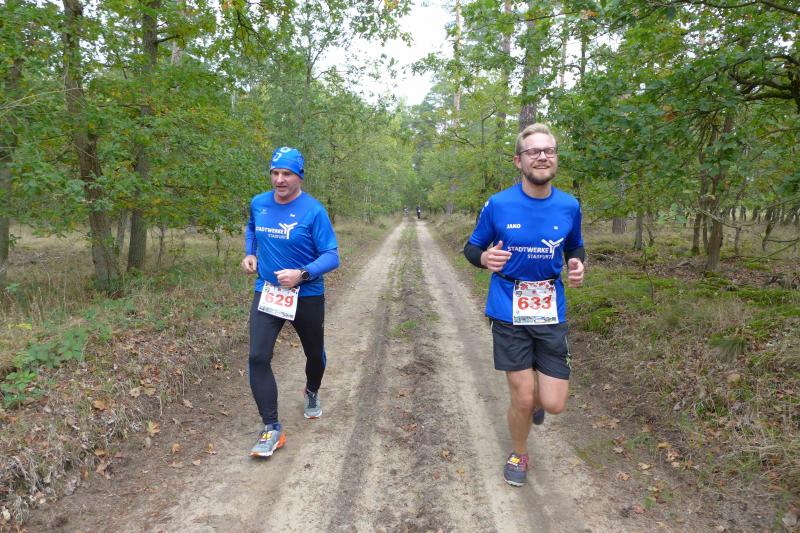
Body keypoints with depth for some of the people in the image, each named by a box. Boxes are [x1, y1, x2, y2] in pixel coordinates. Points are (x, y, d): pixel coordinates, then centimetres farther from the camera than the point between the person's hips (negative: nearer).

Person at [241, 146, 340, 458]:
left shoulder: (313, 210, -17)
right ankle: (272, 429, 0)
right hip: (266, 292, 3)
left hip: (307, 297, -2)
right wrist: (250, 253, 4)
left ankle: (312, 393, 52)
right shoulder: (258, 204, -2)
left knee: (314, 354, 19)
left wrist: (302, 273, -33)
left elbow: (331, 256, -17)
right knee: (258, 358, -12)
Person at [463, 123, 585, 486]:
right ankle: (519, 455, 35)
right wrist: (485, 258, -20)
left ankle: (536, 398, 41)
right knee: (522, 400, 3)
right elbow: (471, 248, 4)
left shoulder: (569, 206, 0)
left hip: (551, 314, 2)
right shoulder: (498, 205, -7)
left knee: (554, 404, 1)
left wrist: (577, 266, -7)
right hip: (509, 314, -2)